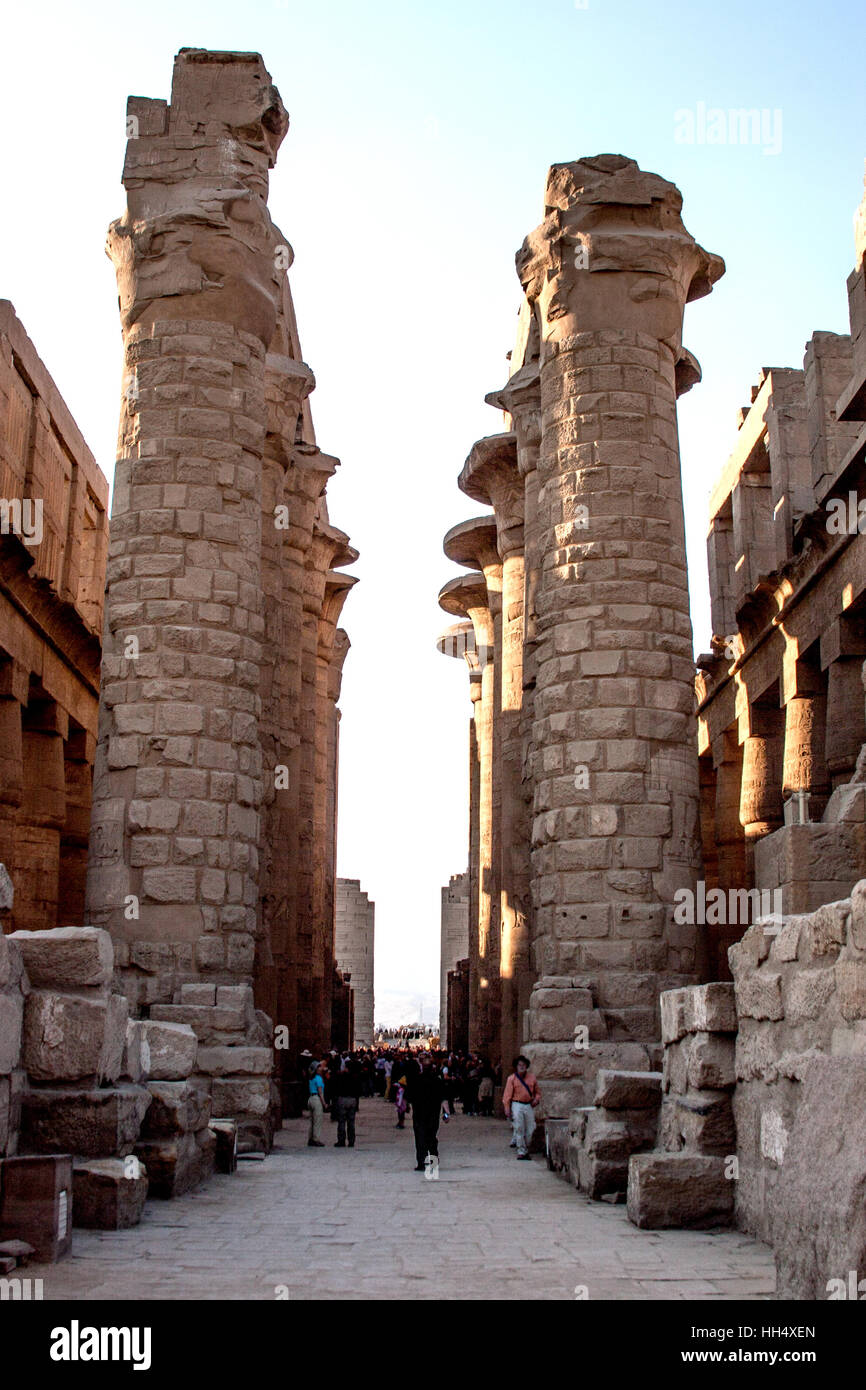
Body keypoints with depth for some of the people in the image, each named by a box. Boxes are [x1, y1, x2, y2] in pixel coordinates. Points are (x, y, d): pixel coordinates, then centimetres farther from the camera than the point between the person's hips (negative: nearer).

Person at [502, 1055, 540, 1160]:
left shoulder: (532, 1077, 9)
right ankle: (521, 1151, 1)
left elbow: (536, 1091, 18)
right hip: (517, 1105, -3)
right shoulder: (512, 1079, 0)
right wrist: (507, 1108, -8)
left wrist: (536, 1099, -3)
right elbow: (507, 1094, -2)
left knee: (530, 1129, 3)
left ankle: (526, 1149, 19)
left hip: (529, 1106, 3)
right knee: (519, 1129, -5)